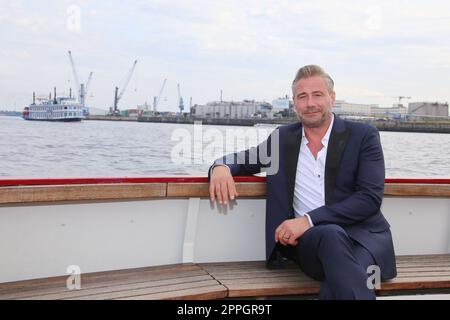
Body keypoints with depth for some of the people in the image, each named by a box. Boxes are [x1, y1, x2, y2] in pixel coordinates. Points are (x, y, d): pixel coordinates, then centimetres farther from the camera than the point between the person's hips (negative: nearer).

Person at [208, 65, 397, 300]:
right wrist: (221, 166, -5)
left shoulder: (363, 136, 4)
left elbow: (370, 197, -6)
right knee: (330, 235, -36)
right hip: (311, 241, 2)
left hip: (362, 235, -2)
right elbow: (243, 159, 23)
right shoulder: (283, 137, 14)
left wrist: (309, 219, -17)